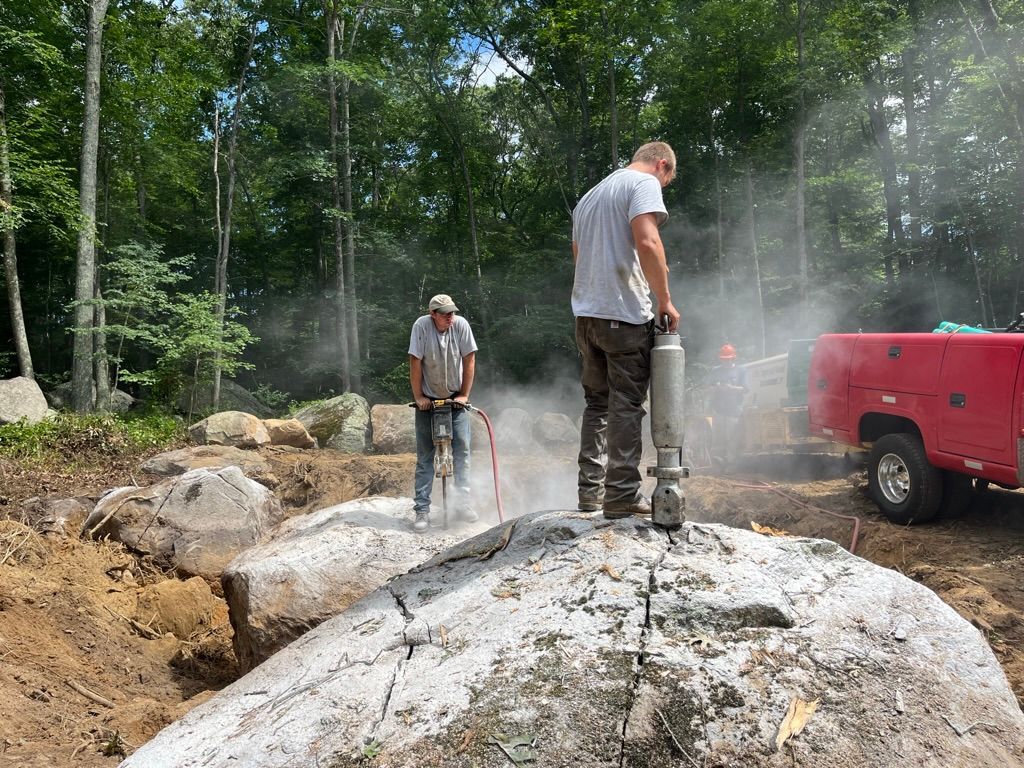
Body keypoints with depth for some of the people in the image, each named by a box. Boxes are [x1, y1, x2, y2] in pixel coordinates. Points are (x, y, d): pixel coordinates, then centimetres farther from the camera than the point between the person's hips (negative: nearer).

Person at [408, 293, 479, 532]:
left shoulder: (461, 325, -11)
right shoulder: (421, 326, -16)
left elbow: (469, 360, -6)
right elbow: (415, 363, -12)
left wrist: (464, 395, -7)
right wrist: (418, 397, -11)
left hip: (455, 398, 2)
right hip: (428, 400, -1)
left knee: (462, 448, -5)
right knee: (425, 456, -2)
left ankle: (462, 503, 4)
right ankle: (422, 510, 1)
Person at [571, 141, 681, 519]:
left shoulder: (589, 196, 26)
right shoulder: (645, 183, -1)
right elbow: (647, 241, -18)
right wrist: (665, 299, -12)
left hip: (586, 314, 8)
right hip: (625, 313, -8)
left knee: (597, 403, 13)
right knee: (627, 406, -5)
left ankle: (591, 489, 16)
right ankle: (622, 493, -3)